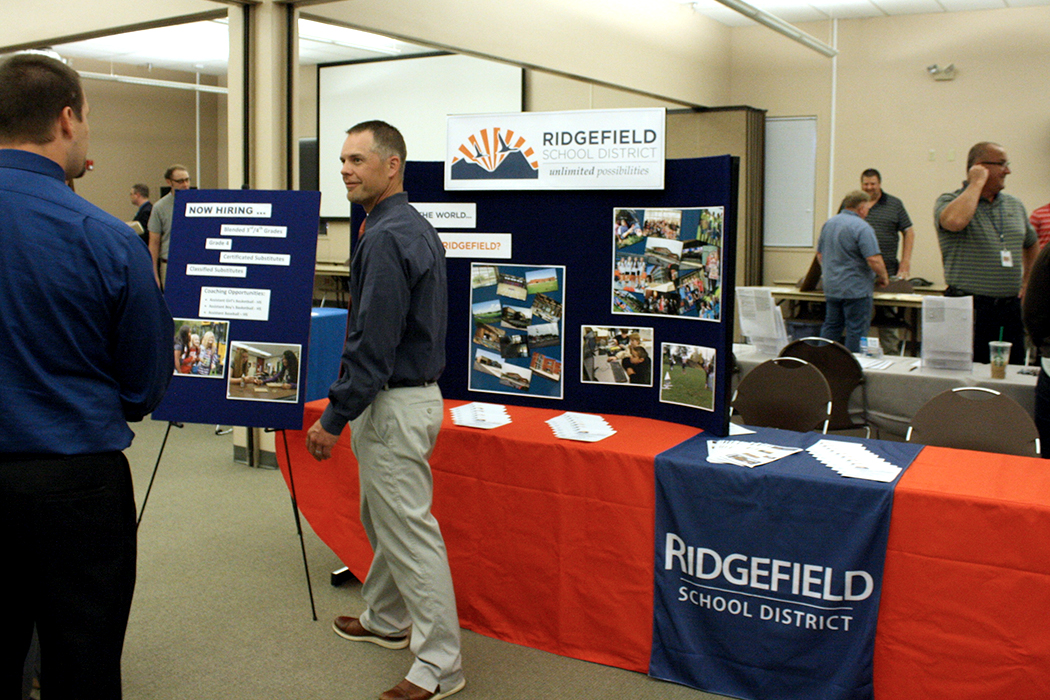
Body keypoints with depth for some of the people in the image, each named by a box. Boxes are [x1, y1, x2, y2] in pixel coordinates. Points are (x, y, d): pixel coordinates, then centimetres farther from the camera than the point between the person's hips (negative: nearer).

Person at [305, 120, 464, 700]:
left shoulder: (385, 239, -21)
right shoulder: (416, 228, 12)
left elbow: (372, 344, -24)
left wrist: (334, 418, -17)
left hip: (393, 405, -11)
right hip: (414, 389, 11)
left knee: (409, 533, -3)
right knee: (383, 521, 23)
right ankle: (385, 620, 40)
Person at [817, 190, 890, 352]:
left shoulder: (828, 223, 8)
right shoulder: (862, 228, -16)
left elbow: (820, 254, 17)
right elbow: (874, 260, -22)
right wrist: (883, 277, -6)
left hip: (831, 287, 7)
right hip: (857, 290, -7)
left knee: (831, 327, 15)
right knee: (856, 331, 1)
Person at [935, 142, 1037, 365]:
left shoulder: (1015, 205, 15)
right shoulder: (949, 201, -4)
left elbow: (1031, 244, 31)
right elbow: (955, 221, -29)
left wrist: (1027, 285, 22)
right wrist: (977, 183, -15)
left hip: (1011, 308, 6)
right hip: (969, 308, -6)